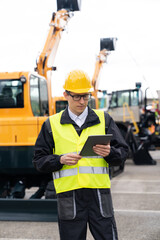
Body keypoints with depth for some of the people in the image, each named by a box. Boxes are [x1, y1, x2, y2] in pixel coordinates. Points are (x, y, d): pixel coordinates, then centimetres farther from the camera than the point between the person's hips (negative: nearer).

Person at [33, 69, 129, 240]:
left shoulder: (103, 119, 11)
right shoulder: (52, 124, 9)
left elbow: (123, 152, 9)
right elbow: (39, 160, 7)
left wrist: (109, 152, -13)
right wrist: (60, 160, -12)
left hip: (99, 192, 1)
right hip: (68, 195, 0)